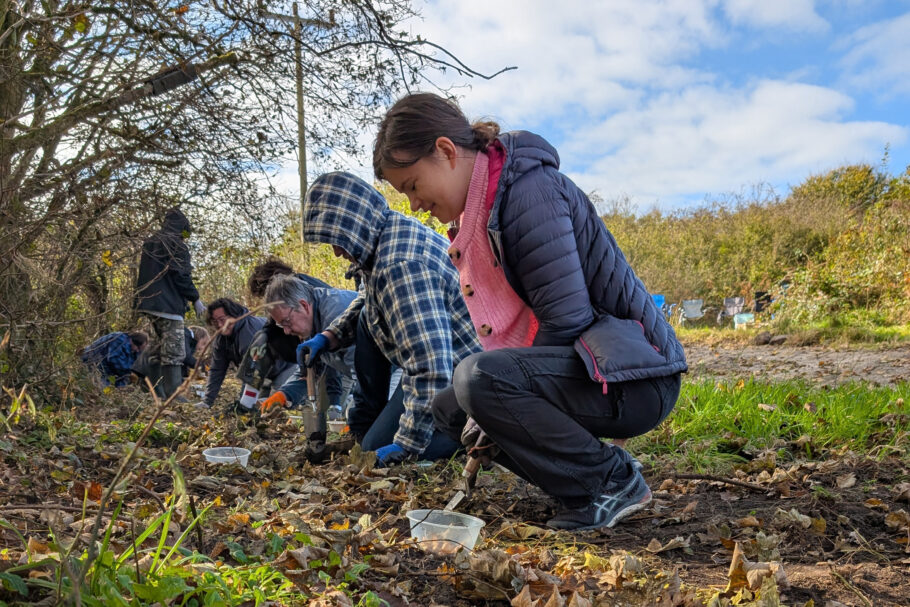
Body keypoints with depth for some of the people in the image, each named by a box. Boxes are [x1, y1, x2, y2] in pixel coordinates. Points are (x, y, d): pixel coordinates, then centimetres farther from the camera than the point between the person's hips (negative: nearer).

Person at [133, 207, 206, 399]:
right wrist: (196, 299, -6)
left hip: (149, 302, 9)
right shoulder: (176, 245, -10)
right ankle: (172, 395, -12)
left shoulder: (148, 244, 17)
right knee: (174, 351, -8)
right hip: (169, 304, -9)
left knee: (158, 348, 16)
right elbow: (182, 276, -14)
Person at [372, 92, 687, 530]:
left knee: (478, 379, -29)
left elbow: (567, 320, -23)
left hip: (634, 378, -10)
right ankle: (585, 482, 8)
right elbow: (513, 327, 15)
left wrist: (498, 404, -13)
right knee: (448, 409, 9)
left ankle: (613, 479, -10)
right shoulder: (477, 210, 11)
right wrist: (494, 418, 4)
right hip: (577, 364, 10)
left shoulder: (528, 189, -19)